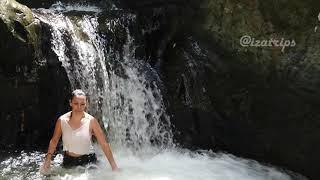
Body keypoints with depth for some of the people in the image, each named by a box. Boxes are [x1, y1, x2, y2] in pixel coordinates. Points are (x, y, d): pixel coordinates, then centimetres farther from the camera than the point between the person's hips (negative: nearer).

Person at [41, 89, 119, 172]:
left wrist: (114, 166, -14)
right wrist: (48, 158, -5)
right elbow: (54, 141, 7)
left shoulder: (91, 121, -14)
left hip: (88, 161, -2)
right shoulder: (62, 120, -8)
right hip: (68, 161, 2)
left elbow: (104, 144, -12)